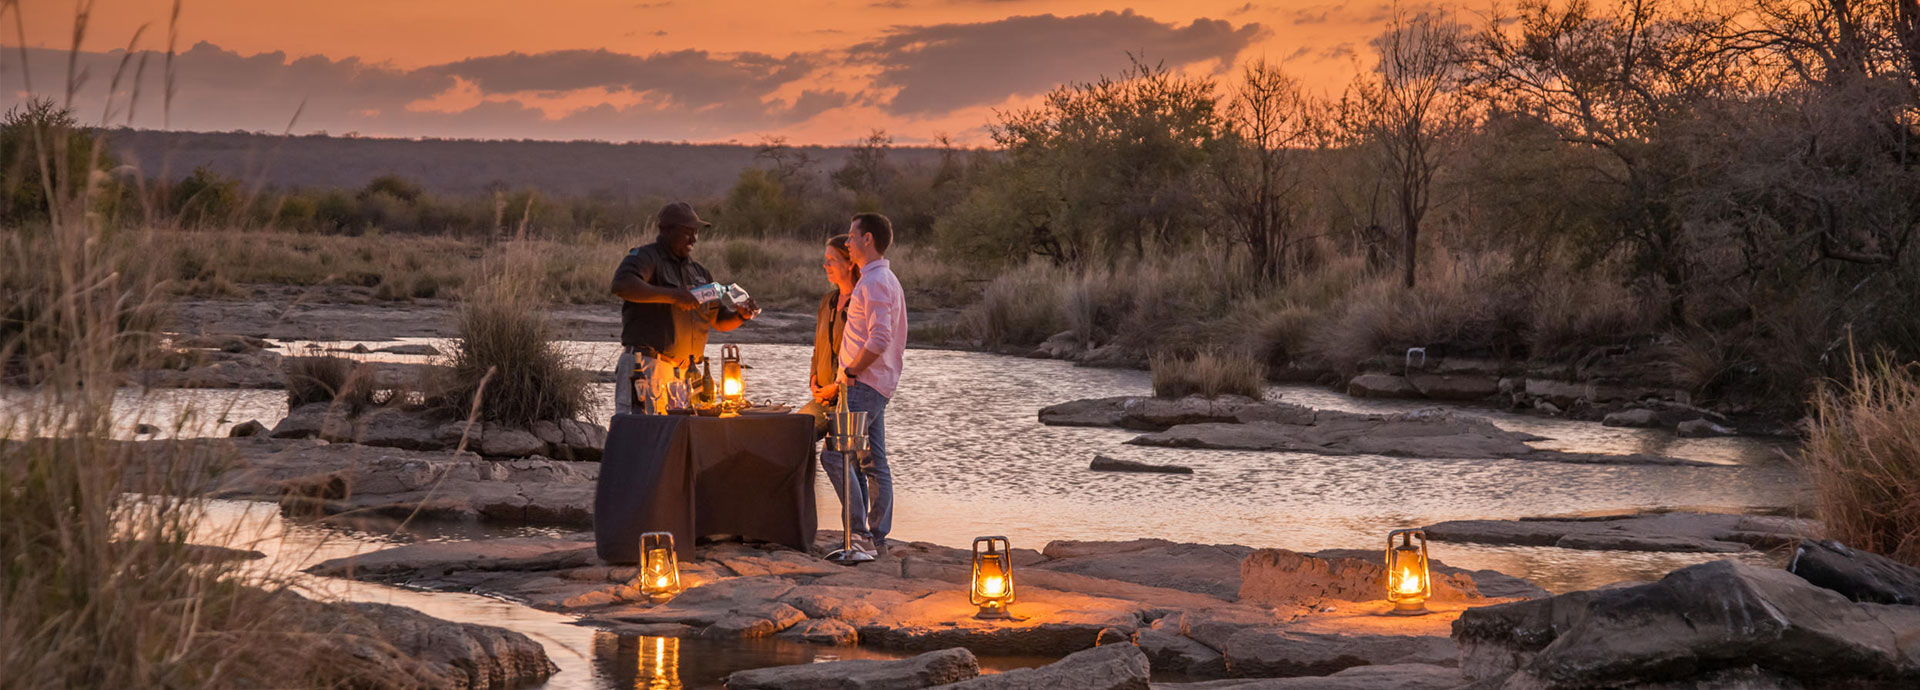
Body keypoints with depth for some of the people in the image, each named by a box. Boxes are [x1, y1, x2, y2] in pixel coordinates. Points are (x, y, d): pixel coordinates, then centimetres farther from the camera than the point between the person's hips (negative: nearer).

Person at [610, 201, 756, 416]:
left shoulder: (698, 272, 22)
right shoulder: (645, 257, -1)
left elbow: (718, 319, 26)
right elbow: (621, 285, -23)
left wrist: (741, 316, 2)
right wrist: (672, 295, -24)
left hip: (681, 373, 8)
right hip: (645, 367, -7)